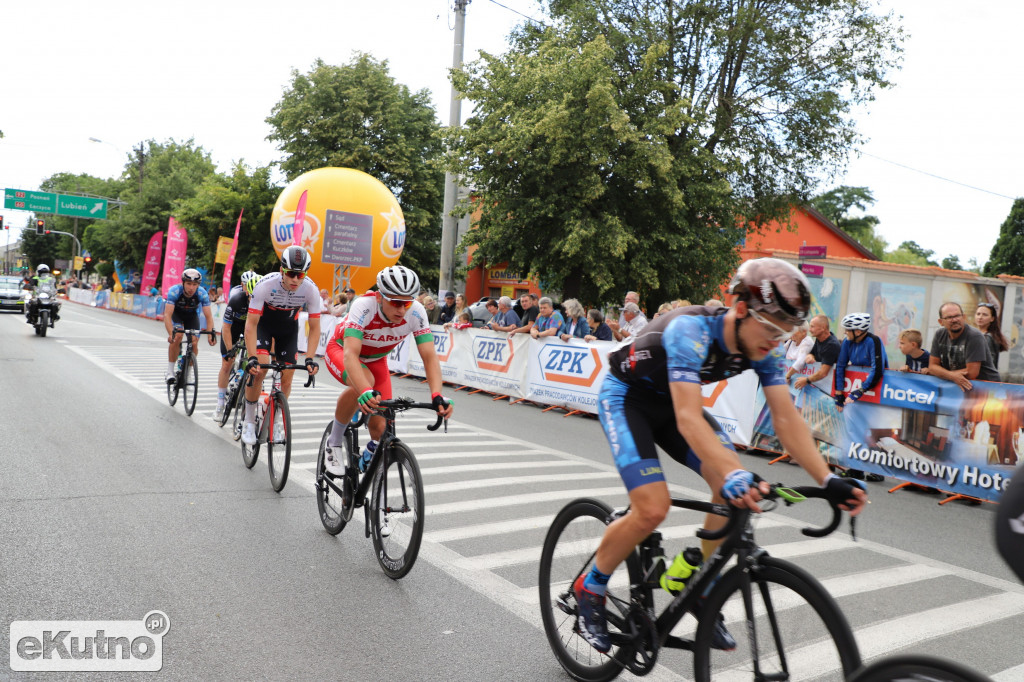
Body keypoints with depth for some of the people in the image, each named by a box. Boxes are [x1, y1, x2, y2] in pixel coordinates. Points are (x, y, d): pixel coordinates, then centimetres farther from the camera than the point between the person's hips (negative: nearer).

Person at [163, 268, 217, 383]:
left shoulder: (202, 293, -31)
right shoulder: (174, 291, -35)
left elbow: (208, 316, -30)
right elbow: (167, 314, -41)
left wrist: (210, 333, -45)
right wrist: (171, 333, -55)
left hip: (192, 315, 2)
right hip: (176, 313, -2)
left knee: (194, 344, -13)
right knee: (177, 337, -27)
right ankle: (170, 371, -14)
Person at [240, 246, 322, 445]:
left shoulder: (311, 289, -28)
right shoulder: (265, 284, -34)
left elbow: (314, 328, -20)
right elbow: (251, 324, -30)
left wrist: (310, 359, -31)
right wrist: (252, 358, -39)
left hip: (288, 327, 2)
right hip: (263, 323, -2)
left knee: (287, 379, -2)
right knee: (259, 368, -23)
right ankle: (249, 421, -5)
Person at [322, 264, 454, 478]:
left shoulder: (416, 313, -29)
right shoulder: (364, 306, -38)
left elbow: (430, 357, -31)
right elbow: (351, 355, -48)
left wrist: (437, 396, -47)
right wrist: (365, 392, -64)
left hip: (375, 360, 4)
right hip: (341, 350, -3)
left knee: (381, 428, -8)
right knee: (364, 382, -38)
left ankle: (369, 454, 31)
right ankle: (335, 442, -14)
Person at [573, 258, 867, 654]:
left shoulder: (763, 347, -14)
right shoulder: (691, 331, -36)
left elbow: (786, 419, -15)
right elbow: (688, 419, -44)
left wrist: (828, 482, -26)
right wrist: (734, 475, -57)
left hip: (670, 400, 7)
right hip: (625, 397, -6)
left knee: (741, 488, -11)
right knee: (653, 509, -22)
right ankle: (590, 590, 3)